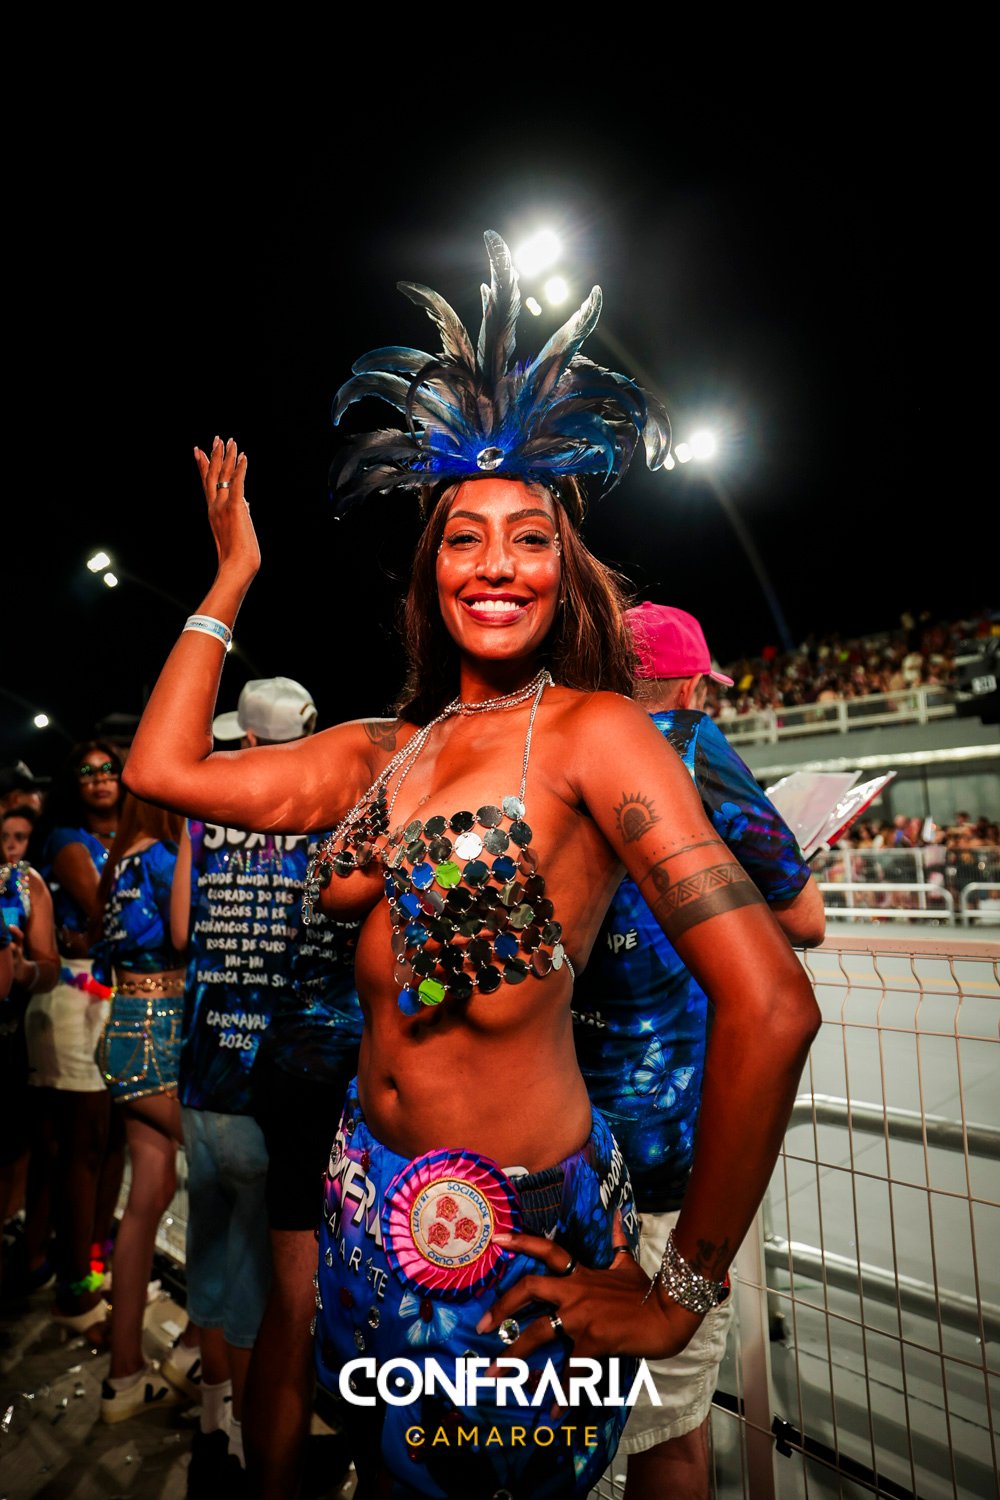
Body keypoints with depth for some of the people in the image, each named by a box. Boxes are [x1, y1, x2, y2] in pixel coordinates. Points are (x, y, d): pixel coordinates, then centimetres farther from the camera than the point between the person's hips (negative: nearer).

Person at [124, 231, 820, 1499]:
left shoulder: (592, 730, -18)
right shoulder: (385, 749, 1)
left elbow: (768, 1006, -25)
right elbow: (163, 767, 3)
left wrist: (685, 1287, -16)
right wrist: (232, 578, 7)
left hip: (523, 1233, -6)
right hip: (372, 1193, 6)